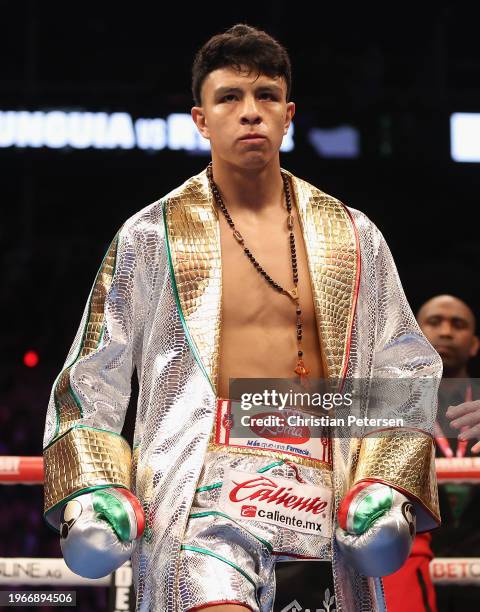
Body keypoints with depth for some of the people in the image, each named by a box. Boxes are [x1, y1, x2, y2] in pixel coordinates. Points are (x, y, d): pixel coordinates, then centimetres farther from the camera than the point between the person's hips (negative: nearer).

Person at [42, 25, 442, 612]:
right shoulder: (151, 235, 9)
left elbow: (406, 370, 17)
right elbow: (90, 380, 11)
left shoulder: (352, 236, 15)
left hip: (325, 501, 3)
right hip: (202, 496, -3)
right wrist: (90, 492, -3)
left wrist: (389, 488, 3)